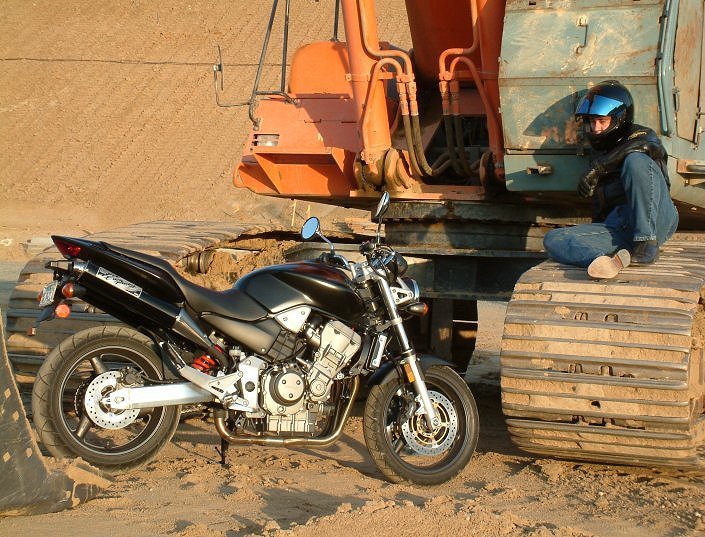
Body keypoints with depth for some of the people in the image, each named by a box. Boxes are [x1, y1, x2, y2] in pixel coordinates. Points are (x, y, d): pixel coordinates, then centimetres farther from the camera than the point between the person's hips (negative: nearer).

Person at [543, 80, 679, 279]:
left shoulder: (641, 135, 11)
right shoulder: (599, 154, 29)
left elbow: (647, 146, -16)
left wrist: (598, 168, -21)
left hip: (656, 223, -5)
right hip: (617, 229, 5)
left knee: (636, 160, -26)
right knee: (553, 240, -17)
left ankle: (647, 246, -31)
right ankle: (612, 260, -48)